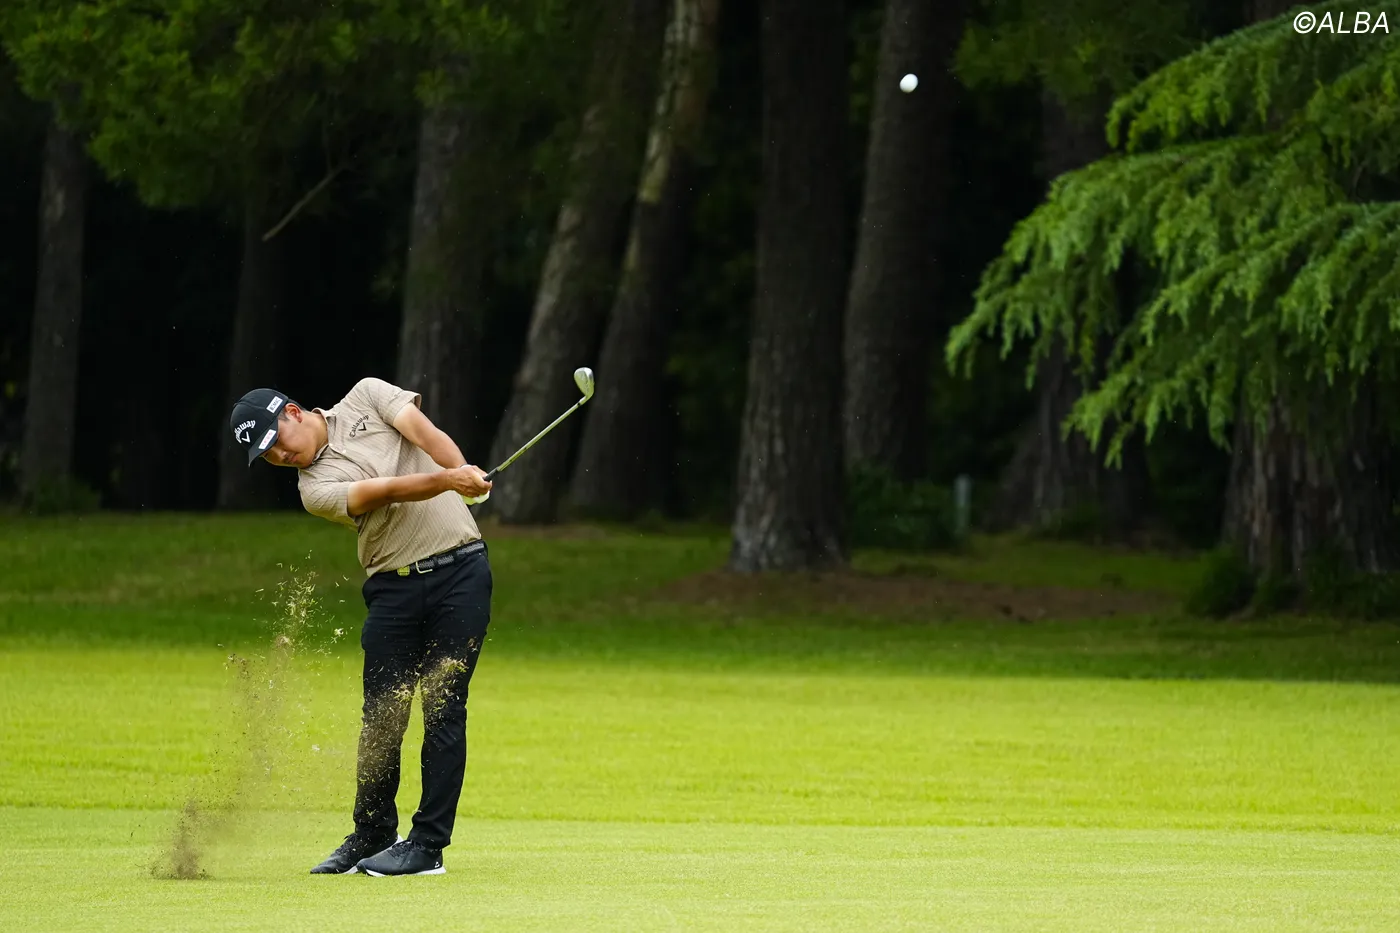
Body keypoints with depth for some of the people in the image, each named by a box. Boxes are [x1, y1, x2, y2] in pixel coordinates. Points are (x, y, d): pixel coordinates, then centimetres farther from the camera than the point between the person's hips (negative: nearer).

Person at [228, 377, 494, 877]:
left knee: (443, 708, -5)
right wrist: (447, 481, -32)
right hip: (394, 587, 2)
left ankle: (429, 844, -5)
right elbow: (385, 491, -16)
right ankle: (372, 836, 16)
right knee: (382, 716, 2)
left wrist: (465, 472, -28)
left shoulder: (367, 396, 7)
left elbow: (427, 435, -8)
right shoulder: (314, 488, 0)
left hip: (459, 572, -2)